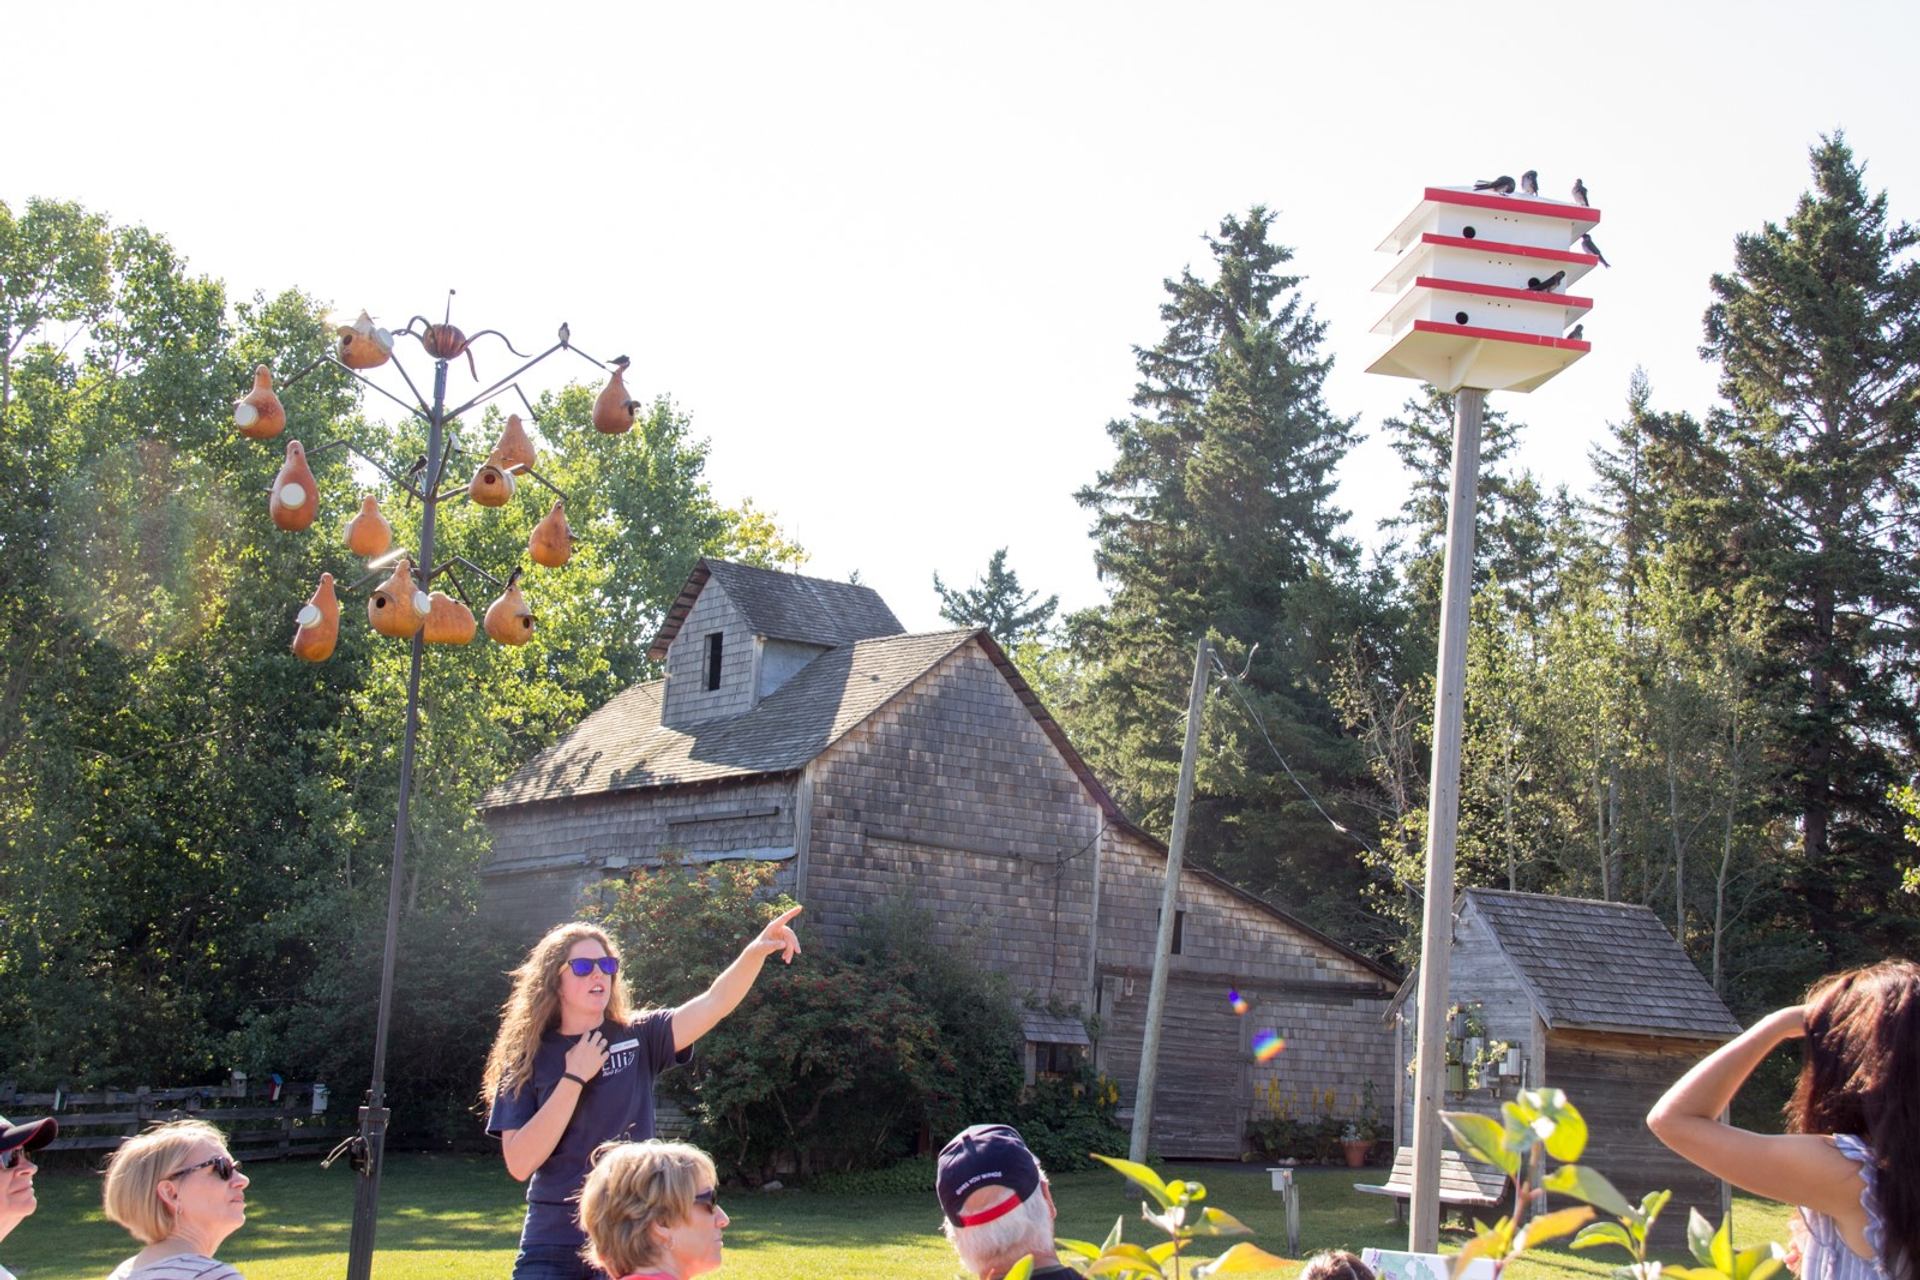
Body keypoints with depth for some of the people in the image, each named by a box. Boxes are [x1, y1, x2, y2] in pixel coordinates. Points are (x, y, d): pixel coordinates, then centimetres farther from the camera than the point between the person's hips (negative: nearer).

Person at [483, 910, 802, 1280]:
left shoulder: (638, 1039, 2)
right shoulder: (527, 1061, -1)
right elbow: (519, 1163, -12)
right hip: (552, 1250, -1)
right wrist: (574, 1077, -14)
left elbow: (712, 1005, -15)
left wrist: (755, 952, -32)